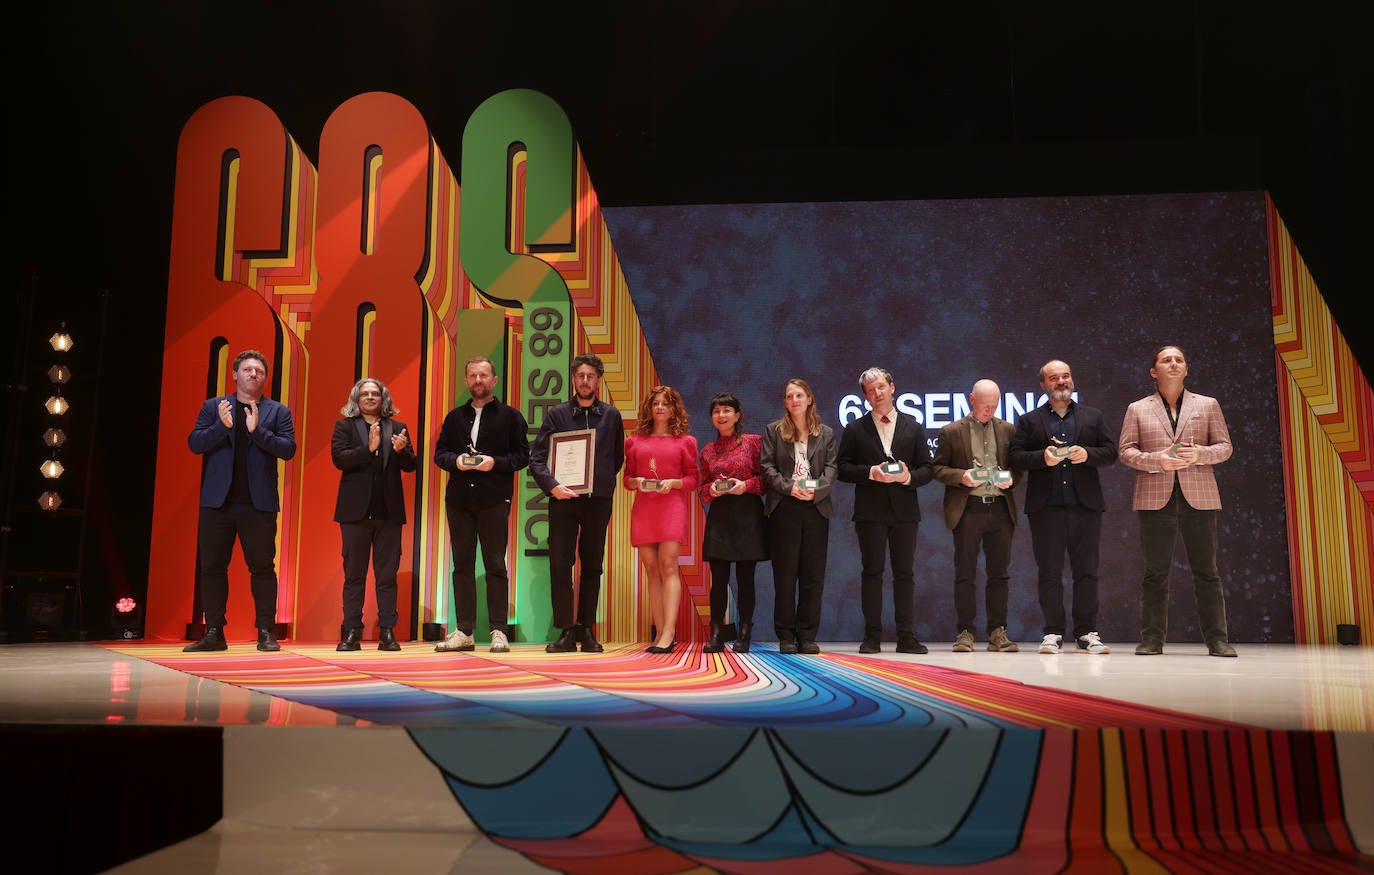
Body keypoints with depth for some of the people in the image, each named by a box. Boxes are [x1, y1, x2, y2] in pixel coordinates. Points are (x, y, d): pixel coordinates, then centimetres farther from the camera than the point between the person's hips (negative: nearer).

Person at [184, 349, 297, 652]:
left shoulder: (278, 411, 8)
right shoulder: (213, 407, 12)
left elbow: (288, 448, -4)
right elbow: (194, 443, 2)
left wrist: (258, 430, -16)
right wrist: (222, 426, -15)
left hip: (259, 503, -2)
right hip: (217, 501, 2)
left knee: (262, 567, -1)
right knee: (212, 567, 4)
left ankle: (266, 633, 4)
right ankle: (213, 634, 11)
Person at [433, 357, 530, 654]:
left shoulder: (510, 416, 6)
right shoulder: (455, 417, 16)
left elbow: (522, 455, 1)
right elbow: (439, 453, 14)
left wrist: (495, 462, -15)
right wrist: (455, 460, -7)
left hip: (494, 500, -4)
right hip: (459, 499, 4)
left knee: (495, 566, -1)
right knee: (462, 565, 6)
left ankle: (498, 631, 4)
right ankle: (464, 632, 11)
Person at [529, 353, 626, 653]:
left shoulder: (611, 416, 9)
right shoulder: (557, 414, 4)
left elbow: (618, 458, 17)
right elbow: (537, 458, -2)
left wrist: (602, 482, 4)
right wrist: (552, 485, -17)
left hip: (598, 501, 1)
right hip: (564, 499, -1)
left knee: (592, 567, 7)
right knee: (560, 565, -5)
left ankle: (587, 631, 14)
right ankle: (567, 631, 1)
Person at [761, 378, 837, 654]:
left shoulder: (826, 434, 14)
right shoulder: (773, 430, 10)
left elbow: (831, 469, 5)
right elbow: (767, 467, 1)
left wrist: (816, 490, -14)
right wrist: (789, 487, -14)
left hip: (816, 507, 2)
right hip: (783, 508, -1)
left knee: (813, 575, 1)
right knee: (785, 574, -1)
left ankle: (807, 636, 8)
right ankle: (786, 637, 5)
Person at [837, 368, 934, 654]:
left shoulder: (913, 427, 11)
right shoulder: (854, 429, 8)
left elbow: (927, 469, 9)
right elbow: (843, 468, 3)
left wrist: (908, 477, -11)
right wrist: (871, 472, -13)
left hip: (905, 510, 1)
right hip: (870, 511, -1)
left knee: (905, 573, 2)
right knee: (872, 571, 0)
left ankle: (907, 637, 7)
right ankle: (872, 637, 4)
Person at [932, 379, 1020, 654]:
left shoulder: (1007, 429, 12)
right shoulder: (952, 432, 4)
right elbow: (938, 468, 4)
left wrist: (1011, 479, -4)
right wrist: (961, 476, -13)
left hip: (1000, 509, 3)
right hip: (967, 510, -2)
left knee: (999, 574, 5)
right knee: (965, 574, 0)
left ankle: (997, 632, 11)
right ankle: (964, 633, 6)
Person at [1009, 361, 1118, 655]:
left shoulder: (1094, 416, 16)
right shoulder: (1029, 421, 11)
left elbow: (1111, 451, 9)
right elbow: (1016, 457, 2)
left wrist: (1087, 453, -10)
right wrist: (1042, 457, -15)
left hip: (1085, 506, 1)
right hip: (1046, 508, -1)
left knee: (1087, 572, 2)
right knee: (1049, 573, 0)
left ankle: (1087, 633, 9)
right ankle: (1053, 633, 6)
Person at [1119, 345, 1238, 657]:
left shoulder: (1208, 405, 14)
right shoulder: (1137, 409, 11)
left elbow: (1224, 447, 10)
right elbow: (1126, 450, 5)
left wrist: (1200, 454, -11)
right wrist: (1156, 461, -13)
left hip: (1199, 498, 1)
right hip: (1155, 499, 0)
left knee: (1206, 571, 1)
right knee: (1155, 572, 2)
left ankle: (1217, 639, 6)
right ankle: (1152, 639, 6)